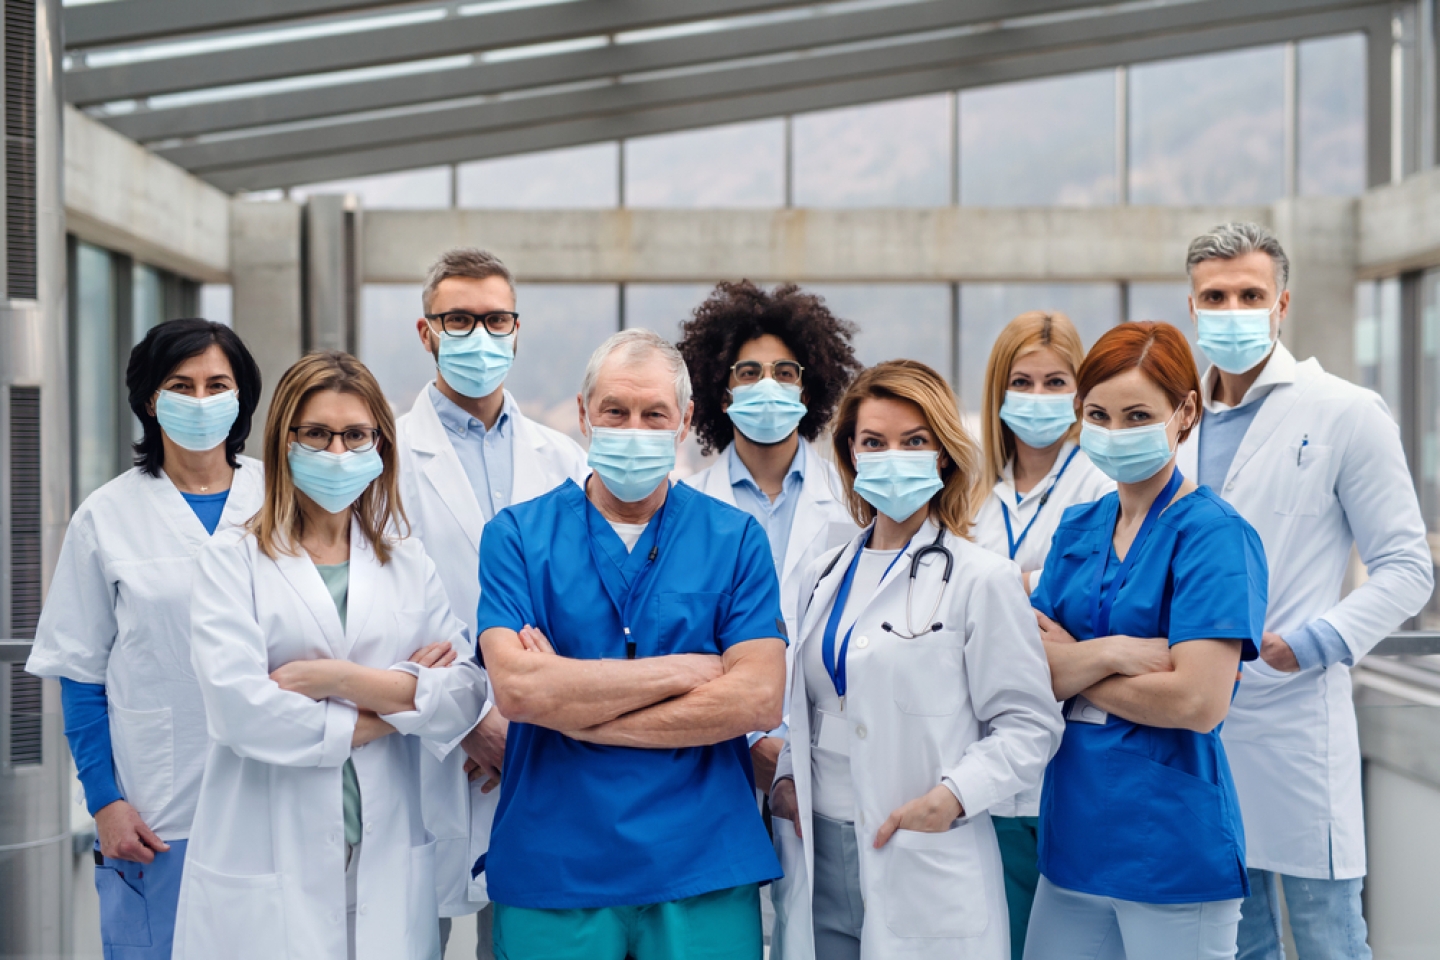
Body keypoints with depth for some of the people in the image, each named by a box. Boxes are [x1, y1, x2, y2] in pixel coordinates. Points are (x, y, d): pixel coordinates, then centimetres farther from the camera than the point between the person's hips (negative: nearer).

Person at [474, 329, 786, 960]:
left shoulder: (735, 540, 4)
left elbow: (760, 699, -8)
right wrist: (686, 669, -11)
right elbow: (515, 688, -12)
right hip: (550, 875, 0)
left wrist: (575, 710, -10)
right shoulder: (517, 535, 2)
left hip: (704, 874, 0)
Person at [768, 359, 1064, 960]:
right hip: (819, 857, 5)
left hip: (926, 871, -5)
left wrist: (951, 796, -19)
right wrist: (786, 778, 4)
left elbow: (1030, 726, -8)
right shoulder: (826, 577, 12)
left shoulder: (980, 579, -6)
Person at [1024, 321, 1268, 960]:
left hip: (1175, 847, -6)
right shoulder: (1078, 528, 9)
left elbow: (1199, 703, -20)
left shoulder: (1213, 534, -10)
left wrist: (1071, 669, -7)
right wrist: (1109, 652, -18)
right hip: (1077, 833, 6)